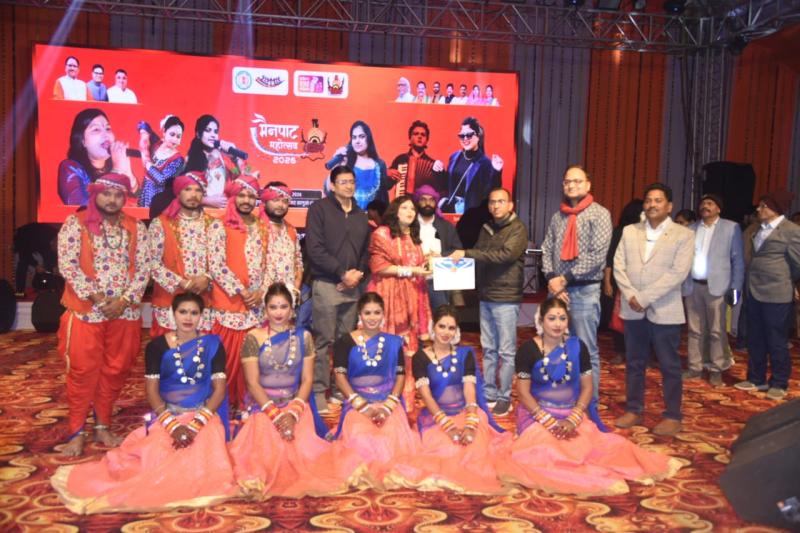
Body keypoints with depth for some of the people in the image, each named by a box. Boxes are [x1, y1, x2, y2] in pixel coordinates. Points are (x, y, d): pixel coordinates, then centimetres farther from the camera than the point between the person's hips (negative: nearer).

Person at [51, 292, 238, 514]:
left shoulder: (212, 345, 0)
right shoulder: (156, 346, 2)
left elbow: (219, 389, -4)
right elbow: (151, 391, -1)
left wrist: (196, 424, -17)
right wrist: (172, 425, -16)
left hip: (203, 416, 0)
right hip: (166, 416, 1)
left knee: (201, 458, -25)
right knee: (157, 456, -28)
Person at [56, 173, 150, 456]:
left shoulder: (136, 228, 6)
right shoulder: (75, 223, -2)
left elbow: (143, 268, 1)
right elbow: (67, 265, -10)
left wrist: (124, 300, -11)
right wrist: (96, 296, -17)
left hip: (125, 313, 3)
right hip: (85, 312, -3)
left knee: (115, 371, 10)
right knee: (83, 372, 3)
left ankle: (103, 426, 25)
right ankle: (77, 431, 15)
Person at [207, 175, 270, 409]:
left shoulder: (263, 227, 12)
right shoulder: (219, 226, -3)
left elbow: (269, 263, 10)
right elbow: (216, 266, -10)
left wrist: (262, 291, -3)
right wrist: (241, 291, -13)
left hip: (257, 305, 4)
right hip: (229, 304, -4)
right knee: (228, 356, 0)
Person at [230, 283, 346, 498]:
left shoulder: (303, 337, 5)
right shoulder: (254, 338, -1)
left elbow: (307, 380, 1)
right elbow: (252, 383, -6)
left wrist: (293, 413, -15)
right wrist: (275, 414, -17)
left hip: (296, 404, 2)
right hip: (263, 406, -1)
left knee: (304, 449, -22)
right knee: (267, 450, -27)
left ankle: (300, 481, 8)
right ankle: (264, 482, 2)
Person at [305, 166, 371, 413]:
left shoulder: (361, 215, 18)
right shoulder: (319, 208, 0)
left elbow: (366, 251, 18)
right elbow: (315, 248, -10)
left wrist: (358, 273, -2)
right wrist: (342, 273, -12)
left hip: (353, 286, 5)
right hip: (326, 284, -5)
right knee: (324, 340, -4)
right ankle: (319, 391, 2)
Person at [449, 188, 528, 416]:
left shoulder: (518, 229, -6)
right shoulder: (486, 229, 15)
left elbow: (504, 255, -20)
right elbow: (478, 258, 16)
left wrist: (466, 253, -22)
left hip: (506, 298, -6)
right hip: (485, 296, 6)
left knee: (506, 351, 1)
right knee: (488, 349, 10)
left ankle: (504, 398, 9)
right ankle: (488, 394, 18)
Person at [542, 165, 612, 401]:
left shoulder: (599, 214, -4)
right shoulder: (558, 216, 13)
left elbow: (597, 256, -12)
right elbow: (546, 250, 10)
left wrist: (565, 279, -12)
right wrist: (551, 279, -7)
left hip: (584, 291, -5)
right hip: (557, 290, 5)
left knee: (587, 350, 1)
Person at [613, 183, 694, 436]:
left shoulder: (684, 235, -2)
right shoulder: (629, 231, 9)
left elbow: (678, 273, -12)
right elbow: (619, 266, 4)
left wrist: (645, 297, -17)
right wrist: (631, 296, -11)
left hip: (664, 310, -3)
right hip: (633, 309, 4)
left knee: (669, 366, 4)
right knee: (634, 363, 11)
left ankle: (673, 416, 16)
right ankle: (633, 410, 23)